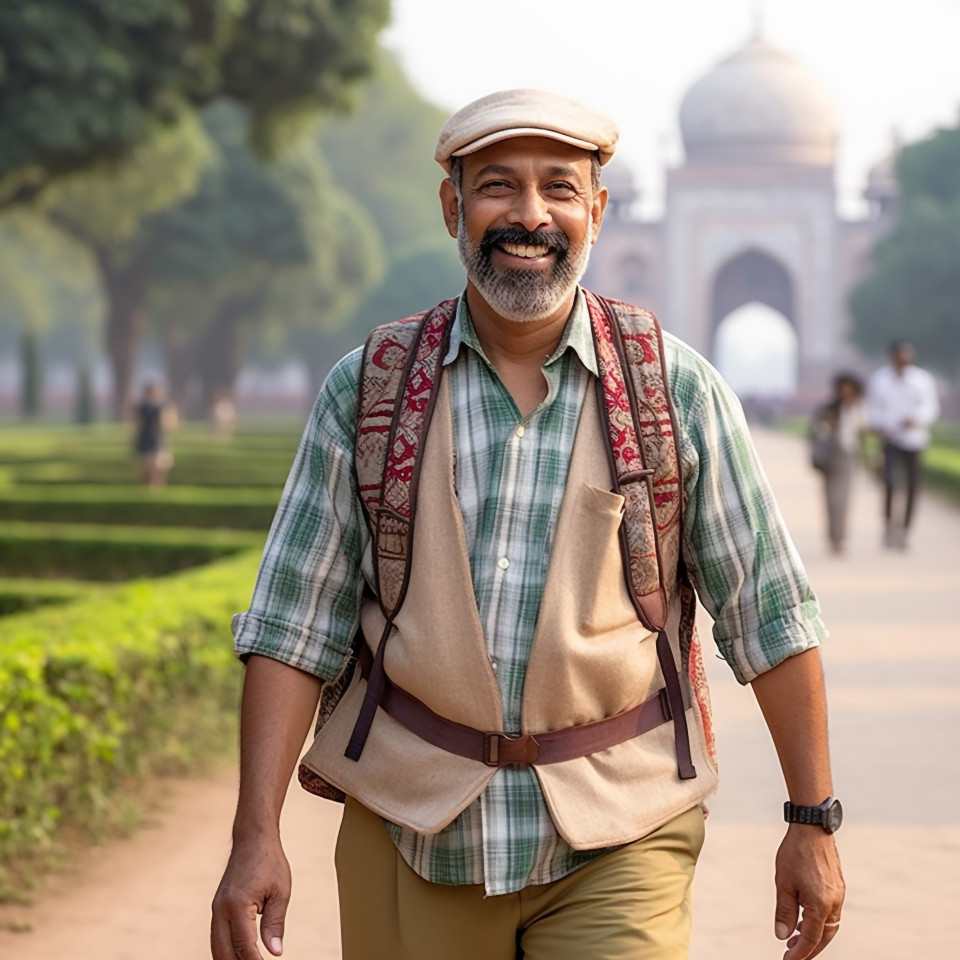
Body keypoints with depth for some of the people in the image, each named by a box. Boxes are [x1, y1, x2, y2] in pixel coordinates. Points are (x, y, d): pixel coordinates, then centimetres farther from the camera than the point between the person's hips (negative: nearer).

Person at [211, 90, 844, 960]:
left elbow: (768, 615, 3)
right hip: (410, 824, 1)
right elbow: (295, 624, 1)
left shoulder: (676, 389, 0)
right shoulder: (368, 389, 2)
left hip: (616, 835, -1)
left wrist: (813, 821, 2)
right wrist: (256, 835, -7)